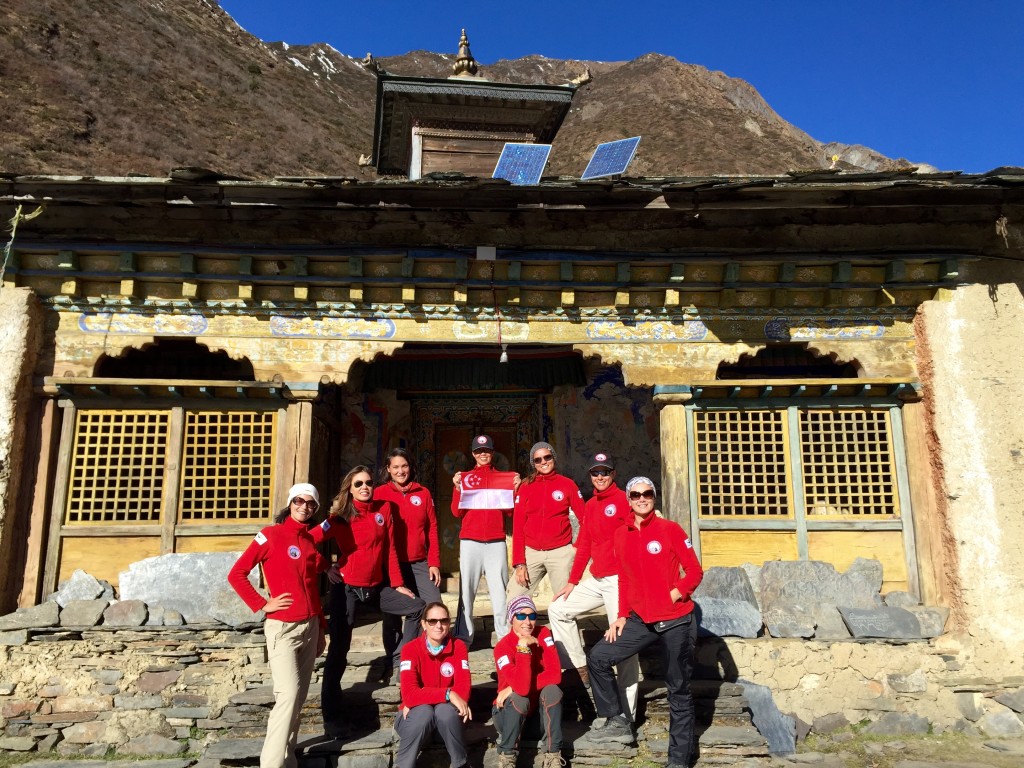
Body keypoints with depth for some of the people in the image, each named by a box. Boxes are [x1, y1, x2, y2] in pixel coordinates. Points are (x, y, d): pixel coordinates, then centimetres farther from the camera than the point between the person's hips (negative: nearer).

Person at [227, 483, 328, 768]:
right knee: (288, 693, -12)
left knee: (299, 695, 10)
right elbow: (236, 574, -8)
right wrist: (262, 605, -13)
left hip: (310, 626, 6)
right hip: (282, 627, -6)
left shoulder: (311, 541, 12)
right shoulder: (271, 534, -6)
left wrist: (320, 630, 16)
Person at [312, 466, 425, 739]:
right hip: (347, 587, -4)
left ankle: (398, 658, 19)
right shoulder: (341, 516, -8)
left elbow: (389, 549, 5)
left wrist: (397, 584, 4)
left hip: (376, 586, 5)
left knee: (417, 608, 3)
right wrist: (326, 568, -14)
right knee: (339, 649, -4)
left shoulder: (384, 509, 2)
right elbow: (309, 540, -16)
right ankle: (332, 716, 5)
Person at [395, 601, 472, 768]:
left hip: (446, 713, 1)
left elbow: (463, 687, -20)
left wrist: (420, 699, -28)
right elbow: (409, 695, -28)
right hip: (415, 715, -1)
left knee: (445, 710, -32)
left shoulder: (459, 647, -10)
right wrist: (447, 694, -35)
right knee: (423, 712, -34)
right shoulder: (411, 649, -17)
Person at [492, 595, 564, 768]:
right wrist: (523, 647, -36)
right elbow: (522, 687, -35)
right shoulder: (503, 647, -21)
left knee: (552, 691, -26)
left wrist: (513, 688, -25)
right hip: (509, 713, -3)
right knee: (519, 699, -33)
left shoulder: (543, 634, -10)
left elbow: (555, 674, -21)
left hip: (539, 711, 3)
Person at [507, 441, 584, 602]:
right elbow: (518, 525, 3)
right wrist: (519, 563, -4)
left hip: (561, 553, -1)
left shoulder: (567, 484, 4)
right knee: (513, 599, -5)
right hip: (531, 552, 2)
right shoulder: (526, 486, 7)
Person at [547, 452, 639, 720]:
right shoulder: (589, 506, 14)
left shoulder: (623, 500, -8)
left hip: (620, 580, -8)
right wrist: (572, 582, 16)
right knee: (558, 609, 12)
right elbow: (583, 546, 18)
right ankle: (579, 666, 20)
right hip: (596, 581, 8)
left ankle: (627, 714, 3)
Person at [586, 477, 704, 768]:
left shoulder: (670, 529, -8)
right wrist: (622, 616, 7)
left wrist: (675, 595, -18)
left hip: (676, 621, -5)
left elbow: (695, 572, -6)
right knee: (598, 659, 2)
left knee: (678, 690, 5)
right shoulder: (620, 535, 5)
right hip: (640, 621, 5)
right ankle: (617, 722, 17)